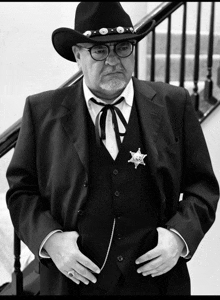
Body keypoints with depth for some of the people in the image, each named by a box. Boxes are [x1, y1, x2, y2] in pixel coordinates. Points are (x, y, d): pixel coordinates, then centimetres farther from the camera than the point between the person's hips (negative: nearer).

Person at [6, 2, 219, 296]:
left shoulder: (174, 104, -2)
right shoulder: (42, 111, -3)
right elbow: (21, 190, 1)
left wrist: (180, 235, -13)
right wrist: (49, 239, -14)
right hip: (75, 280, 0)